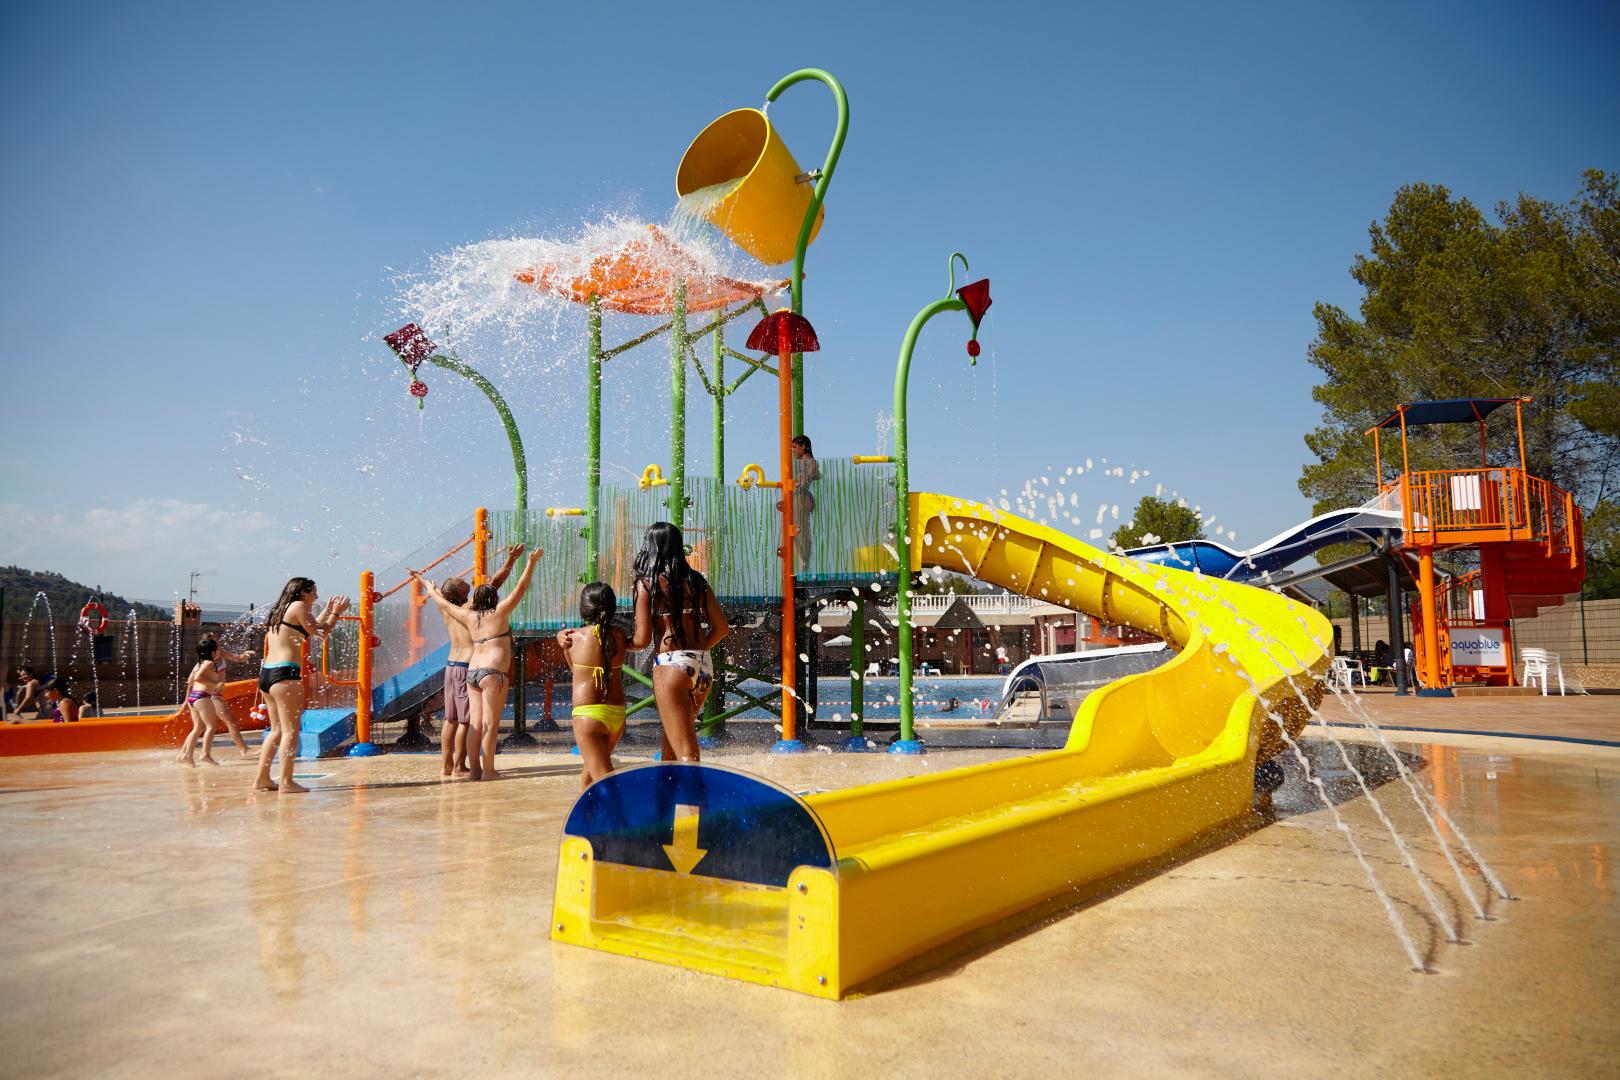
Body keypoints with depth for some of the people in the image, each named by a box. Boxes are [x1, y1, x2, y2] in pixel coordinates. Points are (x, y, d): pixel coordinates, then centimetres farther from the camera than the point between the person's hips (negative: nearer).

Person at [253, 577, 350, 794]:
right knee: (290, 729, -7)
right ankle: (286, 782, -8)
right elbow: (320, 633, 0)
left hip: (267, 673, 9)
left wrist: (327, 611, 35)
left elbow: (311, 629, 29)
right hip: (285, 673, -9)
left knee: (277, 730, 15)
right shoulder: (299, 606, -3)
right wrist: (336, 613, 12)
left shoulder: (280, 610, 23)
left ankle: (261, 780, 16)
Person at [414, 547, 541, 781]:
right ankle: (488, 771, -5)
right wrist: (531, 562, -1)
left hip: (472, 672, 7)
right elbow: (520, 588, -5)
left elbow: (444, 603, 26)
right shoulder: (499, 612, -2)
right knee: (490, 724, -5)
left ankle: (474, 769, 10)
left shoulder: (469, 616, 12)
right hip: (493, 672, -7)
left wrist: (429, 587, 42)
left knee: (475, 722, 8)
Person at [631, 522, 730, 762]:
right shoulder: (696, 580, 11)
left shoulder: (646, 583, -2)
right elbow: (722, 628, 8)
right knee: (672, 737, 24)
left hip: (670, 664, -6)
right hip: (704, 665, 6)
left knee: (685, 753, -3)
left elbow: (643, 639, -7)